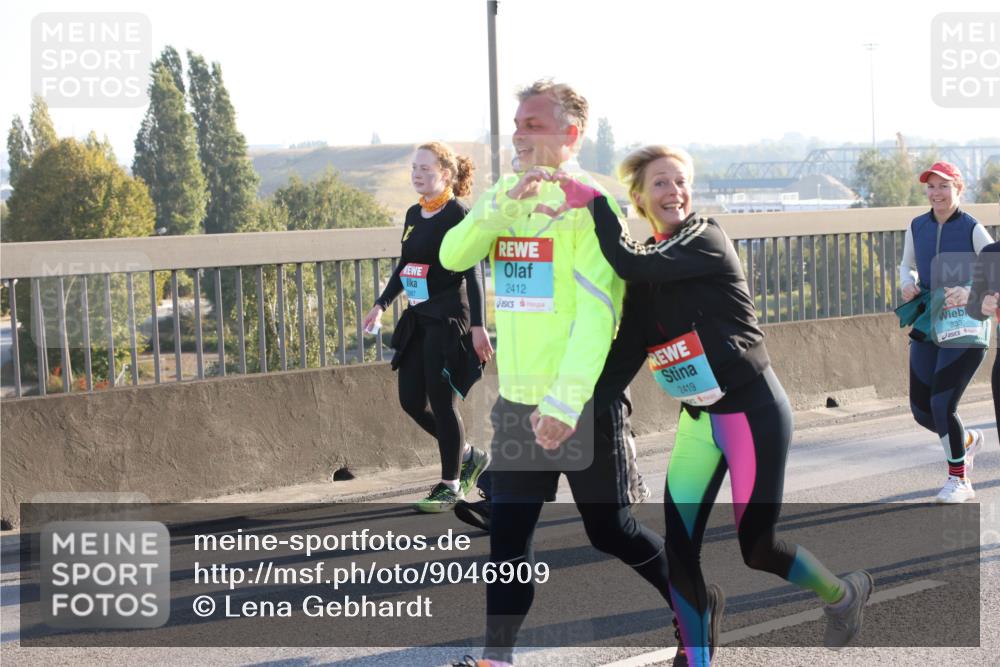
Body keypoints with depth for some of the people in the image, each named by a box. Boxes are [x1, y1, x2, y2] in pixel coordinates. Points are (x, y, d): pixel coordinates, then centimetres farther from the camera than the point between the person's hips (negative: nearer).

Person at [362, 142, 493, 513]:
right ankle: (468, 455, 27)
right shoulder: (414, 215, 11)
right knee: (412, 401, 7)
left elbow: (471, 273, -14)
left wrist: (477, 325, -18)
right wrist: (381, 305, 14)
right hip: (418, 318, 8)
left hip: (448, 318, -8)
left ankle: (450, 484, 10)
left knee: (441, 401, -4)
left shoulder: (457, 215, -10)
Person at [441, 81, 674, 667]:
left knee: (610, 530, 7)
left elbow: (596, 311, -20)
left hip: (584, 403, -5)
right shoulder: (505, 195, 8)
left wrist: (565, 401, -26)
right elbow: (453, 257, -5)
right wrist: (505, 203, -20)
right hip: (517, 401, 5)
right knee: (508, 534, 6)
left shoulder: (591, 201, -13)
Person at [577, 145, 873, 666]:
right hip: (698, 418, 7)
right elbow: (626, 351, 3)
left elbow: (628, 263, -28)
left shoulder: (707, 241, -14)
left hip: (753, 411, -6)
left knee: (757, 547, -2)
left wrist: (594, 202, -23)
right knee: (678, 546, -1)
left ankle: (843, 594, 27)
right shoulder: (648, 272, 7)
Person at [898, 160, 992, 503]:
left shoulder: (972, 230, -10)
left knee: (942, 404, -13)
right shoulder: (917, 227, 5)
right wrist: (907, 282, -2)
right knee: (921, 410, 6)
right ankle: (967, 440, 39)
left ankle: (959, 480, 6)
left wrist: (970, 291, -33)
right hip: (927, 330, 5)